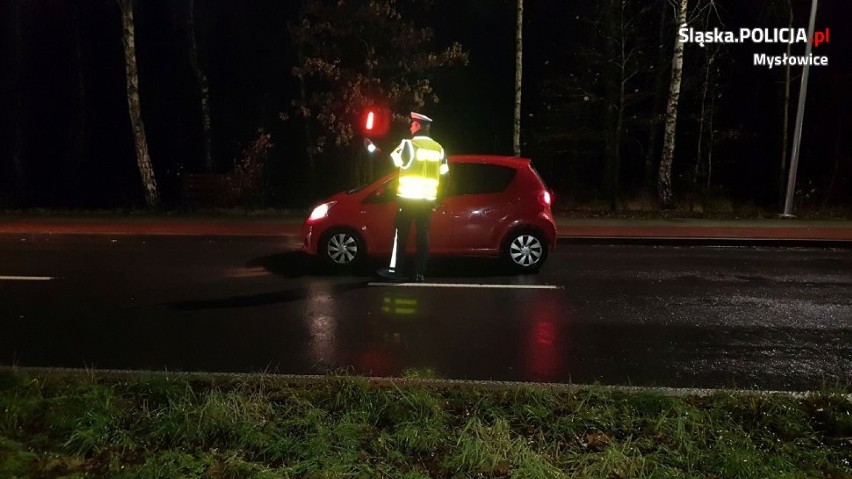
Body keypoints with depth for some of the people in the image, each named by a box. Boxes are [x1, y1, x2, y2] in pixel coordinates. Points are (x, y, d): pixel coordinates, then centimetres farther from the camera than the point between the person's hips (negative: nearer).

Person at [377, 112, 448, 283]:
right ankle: (420, 273, 5)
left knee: (401, 233, 3)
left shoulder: (409, 144, -8)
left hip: (408, 197, -5)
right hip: (428, 198, 5)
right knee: (423, 235, 5)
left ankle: (396, 270, 5)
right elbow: (443, 172, 11)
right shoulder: (438, 148, 9)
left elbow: (394, 161, -10)